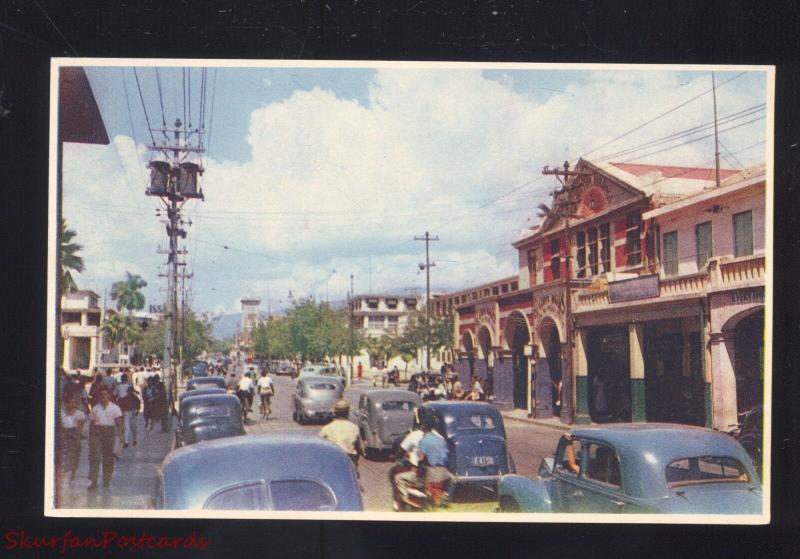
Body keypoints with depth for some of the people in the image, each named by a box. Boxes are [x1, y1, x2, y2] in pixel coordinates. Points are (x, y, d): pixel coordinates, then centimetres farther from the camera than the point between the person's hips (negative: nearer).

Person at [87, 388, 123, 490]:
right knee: (94, 455, -9)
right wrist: (90, 435, 7)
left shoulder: (115, 408, 6)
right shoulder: (95, 408, 13)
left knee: (108, 456, 5)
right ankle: (93, 480, -9)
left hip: (109, 431, -1)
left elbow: (119, 423, 0)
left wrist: (119, 434, -12)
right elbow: (92, 422, 14)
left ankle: (107, 480, 16)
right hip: (96, 431, 1)